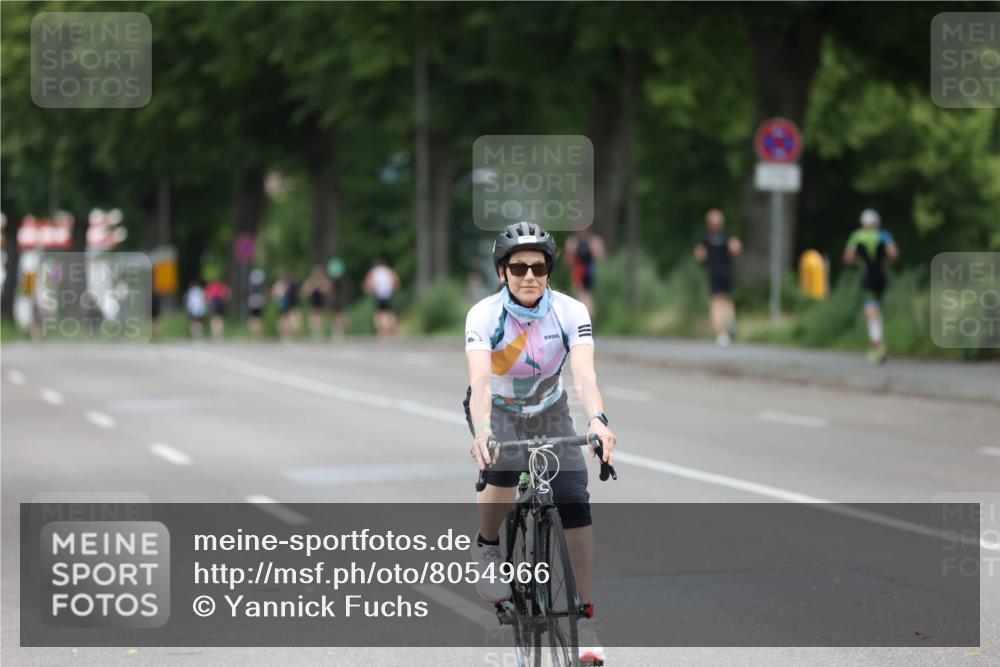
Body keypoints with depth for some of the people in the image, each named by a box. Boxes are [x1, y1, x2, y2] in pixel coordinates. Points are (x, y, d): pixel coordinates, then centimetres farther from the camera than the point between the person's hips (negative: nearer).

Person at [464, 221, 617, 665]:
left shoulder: (570, 312, -23)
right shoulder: (485, 315, -26)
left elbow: (584, 372, -37)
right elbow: (479, 379, -40)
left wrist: (598, 420, -56)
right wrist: (481, 431, -58)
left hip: (548, 411, 2)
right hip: (496, 411, -2)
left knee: (575, 503, -15)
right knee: (503, 473, -34)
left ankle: (584, 618, -6)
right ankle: (488, 547, -2)